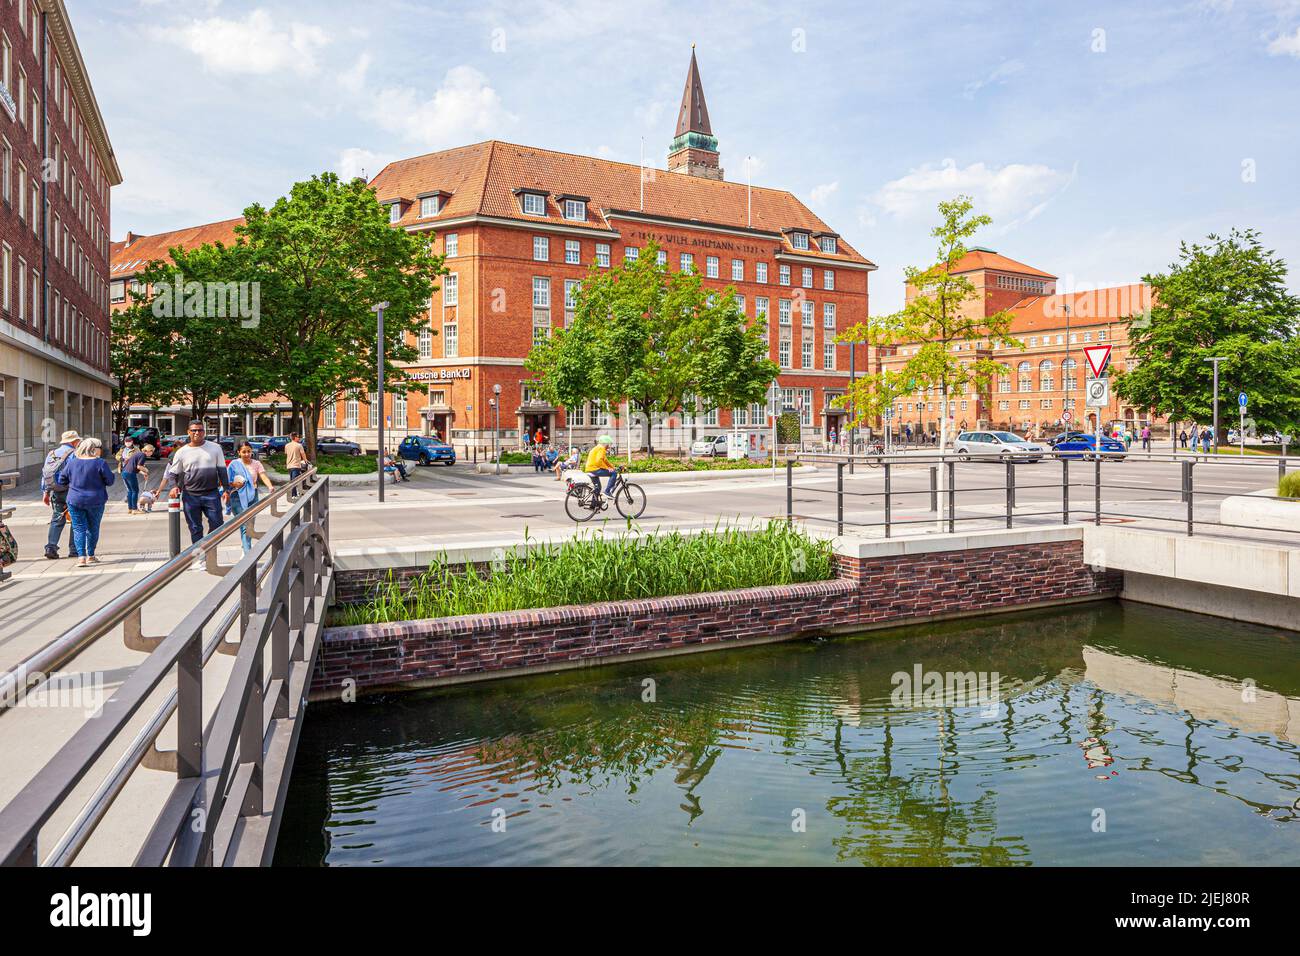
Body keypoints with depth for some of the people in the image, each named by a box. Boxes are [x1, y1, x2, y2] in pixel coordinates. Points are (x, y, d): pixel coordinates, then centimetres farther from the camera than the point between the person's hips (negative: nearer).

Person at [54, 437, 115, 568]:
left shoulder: (71, 462, -1)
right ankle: (90, 556, 21)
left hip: (75, 501, 2)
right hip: (95, 501, -2)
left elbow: (61, 481, 6)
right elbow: (110, 480, -7)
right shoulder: (100, 463, -11)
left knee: (78, 528, 5)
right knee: (93, 528, 13)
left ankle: (81, 557, -8)